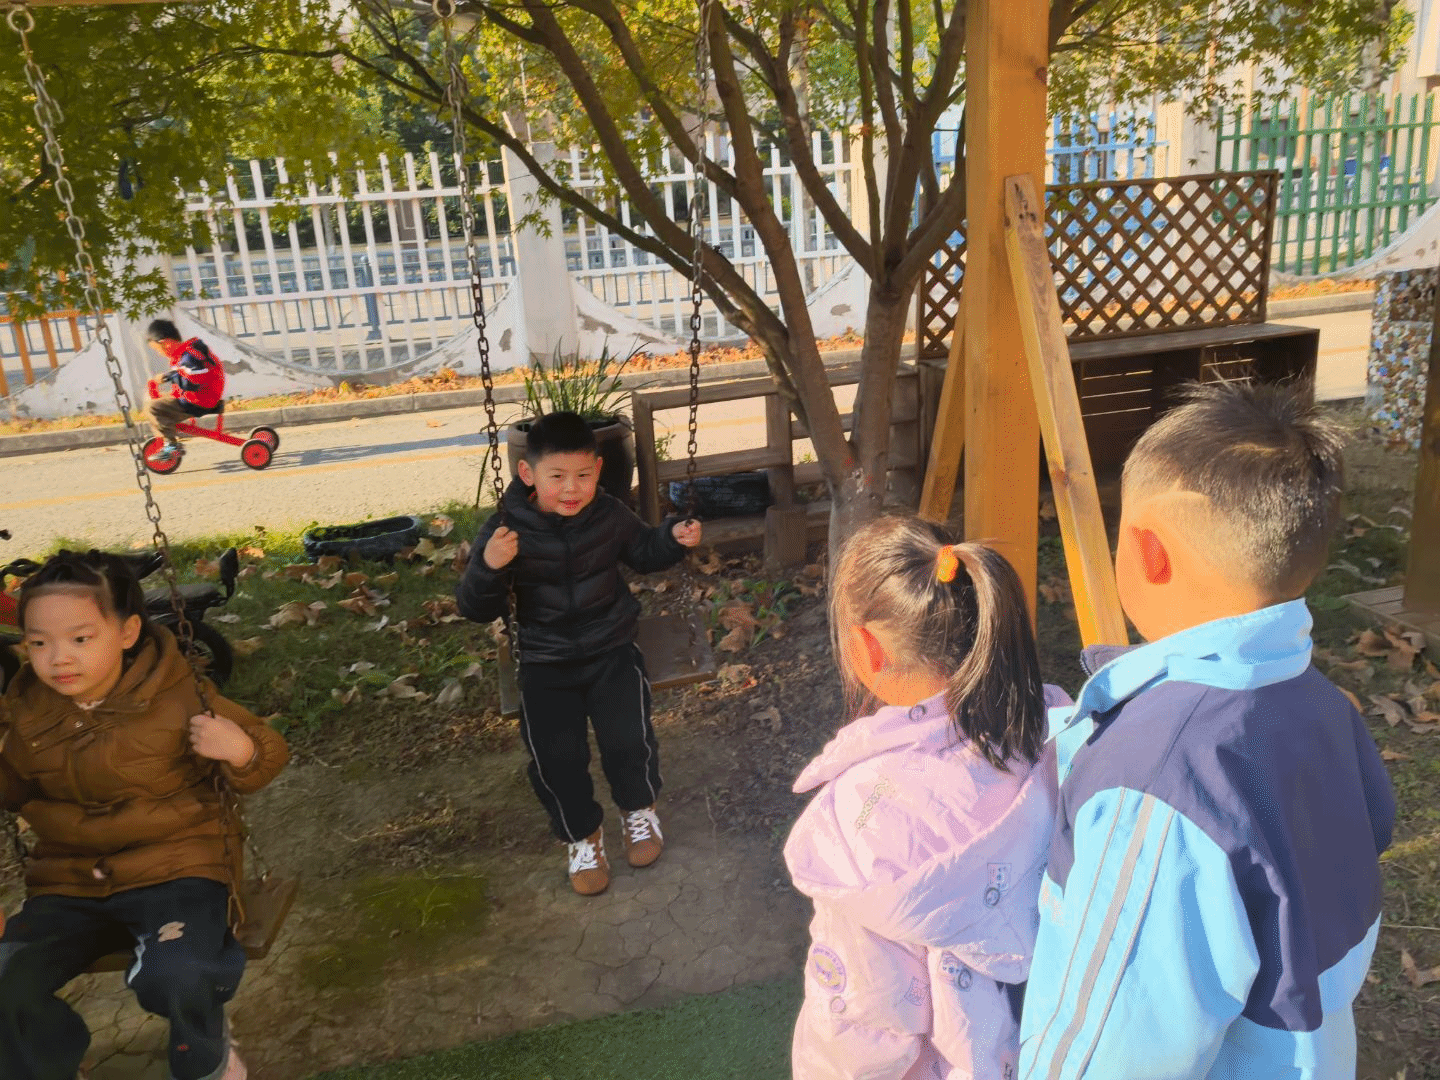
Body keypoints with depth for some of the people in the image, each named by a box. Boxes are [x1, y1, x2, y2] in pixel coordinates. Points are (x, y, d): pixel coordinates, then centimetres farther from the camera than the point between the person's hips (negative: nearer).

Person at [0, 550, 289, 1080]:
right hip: (70, 881, 5)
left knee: (177, 975, -29)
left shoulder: (178, 696, -13)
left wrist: (241, 751, -27)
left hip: (174, 865, -5)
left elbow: (264, 755, -3)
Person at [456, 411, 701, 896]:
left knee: (628, 737, -17)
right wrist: (489, 567, -29)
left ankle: (638, 807, 18)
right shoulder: (506, 530, -10)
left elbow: (643, 551, 18)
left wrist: (674, 537, -2)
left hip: (611, 647, 1)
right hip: (546, 660, -1)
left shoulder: (610, 515, -3)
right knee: (554, 754, -16)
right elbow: (477, 609, -9)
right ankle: (581, 833, 15)